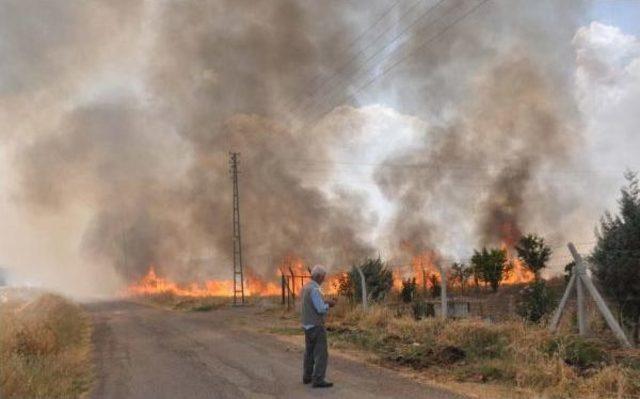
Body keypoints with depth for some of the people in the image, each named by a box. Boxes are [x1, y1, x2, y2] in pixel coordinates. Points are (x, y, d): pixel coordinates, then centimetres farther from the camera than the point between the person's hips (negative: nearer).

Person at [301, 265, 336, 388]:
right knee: (321, 353, -5)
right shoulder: (314, 289, -23)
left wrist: (325, 302, 11)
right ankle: (318, 380, -5)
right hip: (316, 326, -10)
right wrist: (328, 304, -4)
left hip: (308, 325, 10)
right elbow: (321, 309, -24)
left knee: (310, 351, 18)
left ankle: (307, 376, 25)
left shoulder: (306, 287, 9)